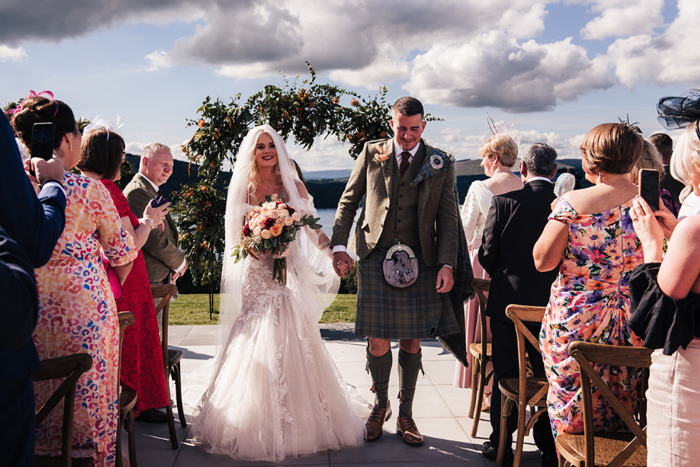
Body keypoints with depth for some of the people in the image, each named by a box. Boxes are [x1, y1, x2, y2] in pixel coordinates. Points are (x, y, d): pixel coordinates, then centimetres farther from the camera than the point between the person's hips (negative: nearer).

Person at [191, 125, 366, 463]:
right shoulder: (243, 189, 6)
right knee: (254, 348, -4)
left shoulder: (294, 187, 7)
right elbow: (235, 236, 7)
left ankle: (298, 423, 12)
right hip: (255, 276, 0)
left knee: (291, 348, -3)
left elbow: (313, 229, 7)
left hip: (288, 276, 0)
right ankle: (256, 427, 10)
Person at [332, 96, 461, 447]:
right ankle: (380, 404, 25)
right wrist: (339, 246, 0)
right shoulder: (371, 154, 6)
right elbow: (348, 201, 9)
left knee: (411, 341, 7)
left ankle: (405, 414, 23)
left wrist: (447, 264, -5)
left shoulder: (441, 164, 6)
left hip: (419, 261, 1)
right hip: (375, 257, 0)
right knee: (378, 341, 0)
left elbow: (448, 219, 5)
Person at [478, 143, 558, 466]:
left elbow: (486, 254, -8)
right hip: (551, 305, 2)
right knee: (547, 377, 14)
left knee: (506, 376, 10)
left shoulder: (504, 202, -11)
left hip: (508, 302, -1)